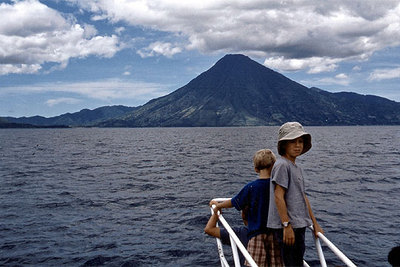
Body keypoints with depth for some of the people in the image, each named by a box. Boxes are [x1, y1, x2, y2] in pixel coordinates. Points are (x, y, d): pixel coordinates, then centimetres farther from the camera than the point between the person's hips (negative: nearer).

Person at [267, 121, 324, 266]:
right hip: (287, 227, -10)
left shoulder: (297, 168, 16)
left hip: (299, 225, 10)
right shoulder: (282, 165, -13)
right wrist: (287, 225, -22)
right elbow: (278, 197, -19)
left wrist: (315, 223, 21)